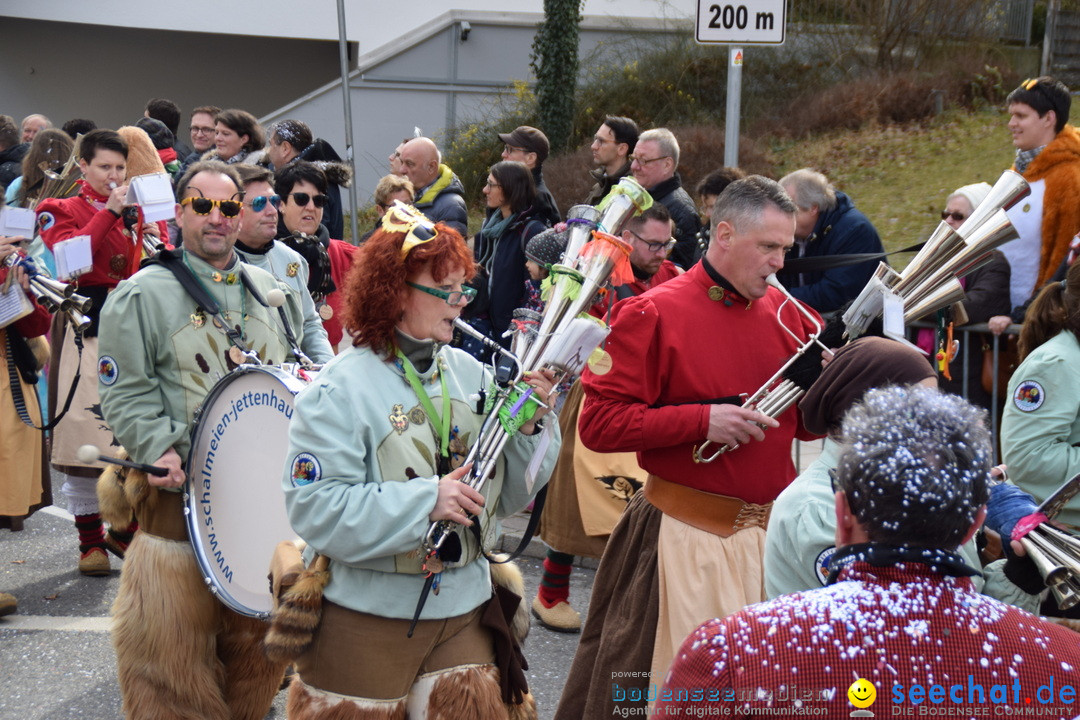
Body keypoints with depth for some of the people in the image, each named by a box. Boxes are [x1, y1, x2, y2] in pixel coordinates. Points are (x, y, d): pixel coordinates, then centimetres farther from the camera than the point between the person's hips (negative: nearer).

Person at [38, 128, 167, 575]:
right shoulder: (60, 211, 6)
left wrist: (157, 241, -12)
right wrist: (109, 211, -15)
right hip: (86, 331, -3)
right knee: (84, 435, -4)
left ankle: (126, 530, 19)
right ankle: (91, 541, 7)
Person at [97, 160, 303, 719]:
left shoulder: (272, 291, 13)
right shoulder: (142, 294, -2)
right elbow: (124, 389, -6)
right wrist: (159, 448, -19)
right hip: (182, 490, -4)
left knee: (259, 631, 12)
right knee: (174, 637, -2)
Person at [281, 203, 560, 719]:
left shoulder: (470, 373, 3)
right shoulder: (340, 390, -13)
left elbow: (508, 493, 8)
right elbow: (316, 511, -21)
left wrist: (529, 427, -9)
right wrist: (424, 501, -25)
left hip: (465, 610, 5)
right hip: (369, 618, -4)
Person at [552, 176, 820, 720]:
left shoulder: (787, 317, 8)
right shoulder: (654, 314, -8)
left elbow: (807, 427, 16)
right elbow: (598, 424, -12)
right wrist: (703, 420, -19)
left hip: (771, 533, 5)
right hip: (685, 537, -5)